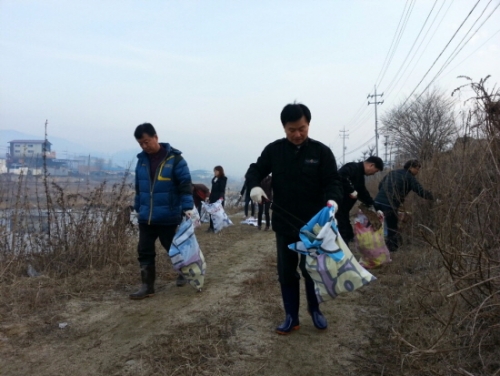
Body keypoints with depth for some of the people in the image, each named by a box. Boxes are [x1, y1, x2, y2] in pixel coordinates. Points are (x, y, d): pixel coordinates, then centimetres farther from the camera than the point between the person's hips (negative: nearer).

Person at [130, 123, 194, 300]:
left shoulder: (174, 159, -10)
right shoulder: (141, 160, 7)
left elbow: (185, 184, -13)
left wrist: (187, 208, -20)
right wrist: (138, 209, 20)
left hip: (169, 218, -5)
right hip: (146, 218, 5)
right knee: (144, 252, 4)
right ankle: (147, 286, 15)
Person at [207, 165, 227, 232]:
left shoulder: (223, 179, -6)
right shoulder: (214, 178, 15)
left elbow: (222, 189, -14)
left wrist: (221, 196, -25)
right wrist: (210, 197, 17)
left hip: (219, 197, -7)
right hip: (213, 197, 7)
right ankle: (211, 227, 10)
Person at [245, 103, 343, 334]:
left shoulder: (321, 152, -5)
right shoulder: (274, 150, 0)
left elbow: (333, 181, -7)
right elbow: (255, 170, 7)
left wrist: (332, 199, -30)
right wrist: (255, 185, -17)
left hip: (313, 224, -2)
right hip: (284, 224, 2)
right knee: (286, 272, 9)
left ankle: (315, 310, 35)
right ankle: (291, 317, 25)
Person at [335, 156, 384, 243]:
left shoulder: (360, 175, 17)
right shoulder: (353, 167, -14)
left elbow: (363, 193, 22)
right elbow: (341, 176, -34)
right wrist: (351, 190, -25)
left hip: (342, 208, 11)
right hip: (336, 205, -11)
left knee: (347, 233, 17)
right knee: (342, 234, -6)